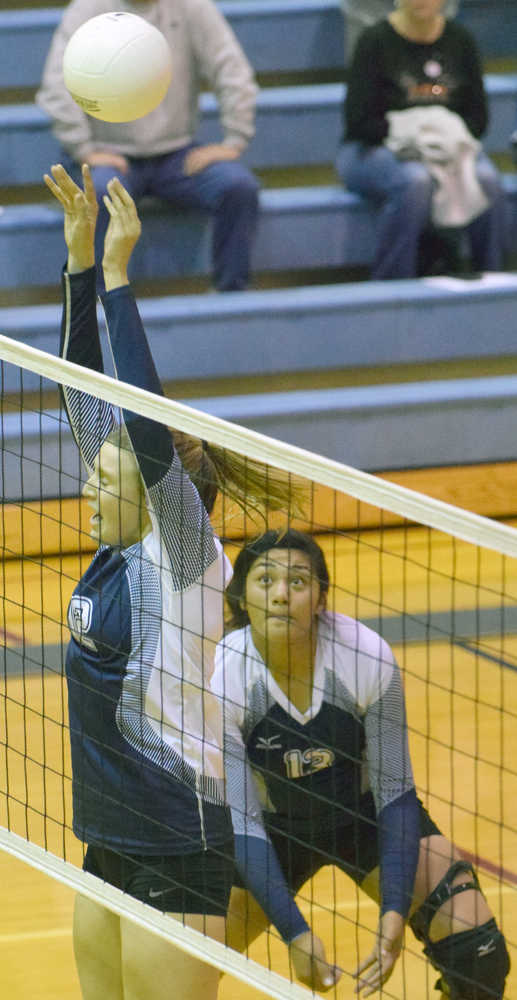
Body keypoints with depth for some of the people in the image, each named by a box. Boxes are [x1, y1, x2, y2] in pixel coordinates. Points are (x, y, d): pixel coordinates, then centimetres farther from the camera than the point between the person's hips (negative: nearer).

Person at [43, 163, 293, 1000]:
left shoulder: (186, 558, -12)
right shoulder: (122, 550, 7)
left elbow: (148, 423, -25)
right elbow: (87, 394, 9)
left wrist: (118, 272, -25)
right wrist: (79, 254, 4)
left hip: (179, 846, -9)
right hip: (113, 837, 9)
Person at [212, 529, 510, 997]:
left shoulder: (369, 659, -27)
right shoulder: (222, 678, -27)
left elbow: (394, 792, -17)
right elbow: (241, 820, -24)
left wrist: (394, 913, -28)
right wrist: (295, 935, -32)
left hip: (367, 816, 0)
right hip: (275, 829, 0)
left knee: (477, 953, -18)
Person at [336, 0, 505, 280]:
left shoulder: (460, 40, 8)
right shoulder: (376, 41, -5)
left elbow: (478, 115, 9)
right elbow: (359, 120, -10)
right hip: (375, 151, -4)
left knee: (486, 179, -29)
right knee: (416, 181, -37)